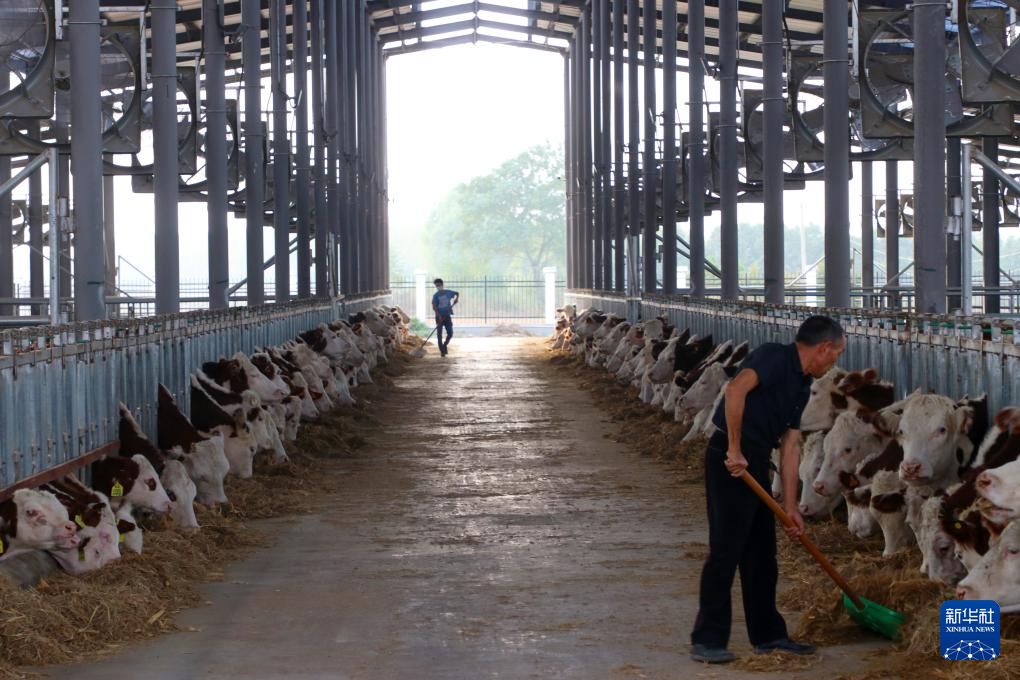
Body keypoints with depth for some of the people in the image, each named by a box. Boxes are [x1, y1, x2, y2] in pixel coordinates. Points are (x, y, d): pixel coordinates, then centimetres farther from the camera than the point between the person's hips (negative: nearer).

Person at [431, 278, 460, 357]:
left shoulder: (448, 293, 3)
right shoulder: (436, 295, -5)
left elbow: (457, 293, 23)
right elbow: (434, 307, -12)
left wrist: (456, 299, 2)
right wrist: (439, 316, -24)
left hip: (447, 316, 2)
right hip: (439, 317, -2)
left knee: (450, 333, -2)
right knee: (439, 334, -3)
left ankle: (445, 346, 23)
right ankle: (442, 351, 3)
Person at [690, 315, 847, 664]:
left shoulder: (802, 386, 17)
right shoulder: (775, 357, -12)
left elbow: (790, 446, 16)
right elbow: (736, 390, -29)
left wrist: (790, 506, 13)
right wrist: (734, 449, -26)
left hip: (756, 464, 10)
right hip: (731, 462, -10)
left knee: (761, 553, 15)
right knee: (725, 550, -7)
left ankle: (768, 634, 24)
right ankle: (707, 640, -2)